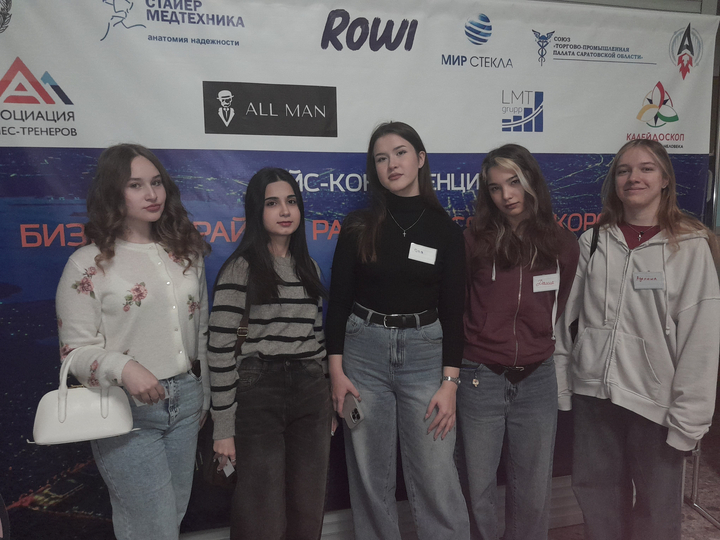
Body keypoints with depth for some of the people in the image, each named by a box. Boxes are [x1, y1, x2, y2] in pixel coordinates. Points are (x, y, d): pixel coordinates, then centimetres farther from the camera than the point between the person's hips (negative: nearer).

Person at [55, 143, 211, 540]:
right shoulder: (87, 265, -8)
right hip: (126, 412, -4)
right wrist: (123, 367, -27)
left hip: (185, 402, 5)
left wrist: (203, 397, 16)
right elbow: (76, 351, -8)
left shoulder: (186, 253, 6)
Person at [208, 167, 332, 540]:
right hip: (258, 393, -5)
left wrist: (325, 398, 16)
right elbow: (220, 349, -11)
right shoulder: (240, 268, -8)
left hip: (310, 391, 6)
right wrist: (223, 427, -11)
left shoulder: (308, 266, 11)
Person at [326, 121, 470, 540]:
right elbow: (338, 301, 2)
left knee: (436, 481, 1)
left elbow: (453, 311, 0)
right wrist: (337, 371, -3)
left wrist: (450, 381, -5)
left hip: (424, 352, 0)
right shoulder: (359, 226, 1)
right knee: (371, 478, 11)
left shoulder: (446, 230, 1)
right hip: (364, 352, 1)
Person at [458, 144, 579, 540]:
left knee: (534, 491, 14)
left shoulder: (563, 246, 0)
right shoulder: (474, 241, -8)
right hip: (480, 379, -2)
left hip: (537, 380, 2)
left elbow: (559, 310, 13)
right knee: (479, 487, 12)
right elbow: (454, 306, 2)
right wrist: (472, 345, 4)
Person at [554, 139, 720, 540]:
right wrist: (560, 382, 4)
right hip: (592, 394, 3)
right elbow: (567, 315, 6)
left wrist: (688, 417, -10)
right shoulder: (593, 241, 3)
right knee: (598, 500, 17)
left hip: (654, 401, -3)